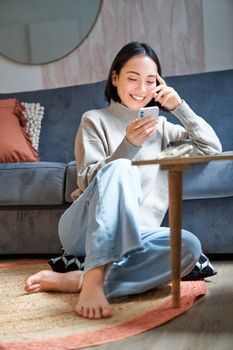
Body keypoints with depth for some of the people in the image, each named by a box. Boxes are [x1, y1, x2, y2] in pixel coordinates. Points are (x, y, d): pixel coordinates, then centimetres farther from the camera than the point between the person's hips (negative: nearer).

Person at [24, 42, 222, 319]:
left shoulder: (160, 127, 20)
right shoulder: (94, 120, 7)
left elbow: (213, 148, 14)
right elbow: (88, 181, -4)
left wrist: (179, 106, 5)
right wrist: (129, 145, -19)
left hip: (133, 234, 4)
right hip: (85, 230, -3)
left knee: (189, 246, -30)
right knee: (120, 169, -34)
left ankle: (75, 280, -34)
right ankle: (93, 280, -45)